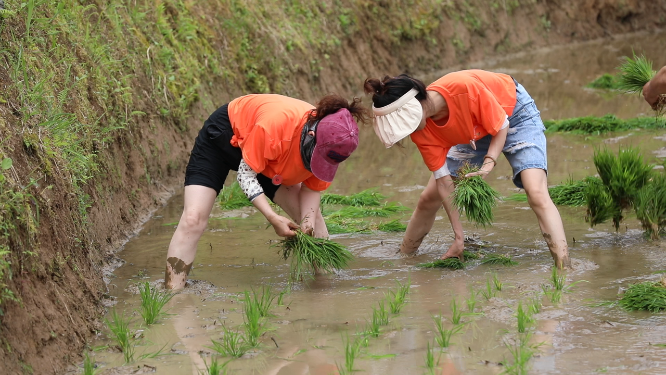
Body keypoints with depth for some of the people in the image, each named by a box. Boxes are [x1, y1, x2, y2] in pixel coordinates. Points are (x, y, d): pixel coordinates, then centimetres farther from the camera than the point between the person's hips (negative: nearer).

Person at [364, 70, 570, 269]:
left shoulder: (466, 88, -41)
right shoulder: (422, 131, -24)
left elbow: (501, 127, -24)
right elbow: (443, 180, -19)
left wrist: (488, 165, -39)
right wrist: (459, 237, -20)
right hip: (473, 133, 5)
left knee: (537, 194, -24)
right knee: (429, 198, 4)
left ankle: (564, 269, -28)